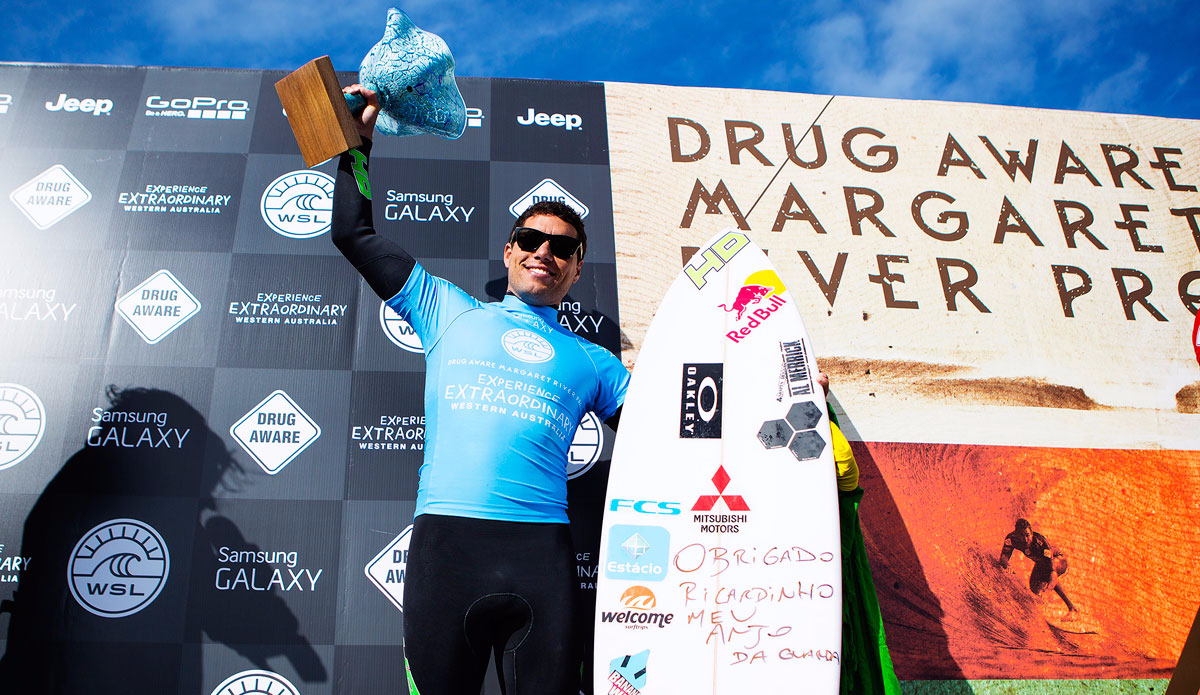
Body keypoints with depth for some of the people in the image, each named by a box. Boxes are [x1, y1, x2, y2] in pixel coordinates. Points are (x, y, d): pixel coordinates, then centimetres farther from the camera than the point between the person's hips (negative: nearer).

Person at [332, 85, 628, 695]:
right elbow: (354, 235, 22)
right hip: (445, 536, 0)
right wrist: (359, 141, 24)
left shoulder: (591, 361, 20)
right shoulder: (450, 313, 19)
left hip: (541, 549, 1)